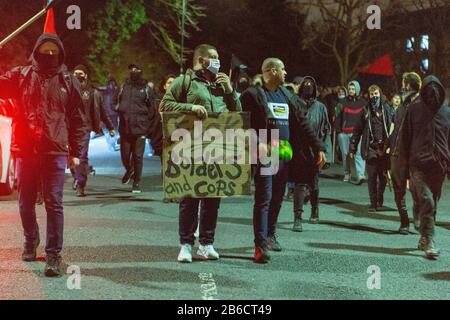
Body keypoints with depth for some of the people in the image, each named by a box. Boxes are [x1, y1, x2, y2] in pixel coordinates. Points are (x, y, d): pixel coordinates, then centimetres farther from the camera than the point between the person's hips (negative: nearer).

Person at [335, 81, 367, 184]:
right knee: (345, 154, 8)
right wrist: (338, 131, 0)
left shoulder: (363, 103, 7)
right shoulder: (343, 102, 9)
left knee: (359, 153, -12)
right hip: (344, 133, 2)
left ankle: (360, 175, -18)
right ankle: (347, 173, 22)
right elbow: (338, 117, 7)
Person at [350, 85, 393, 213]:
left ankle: (380, 198, 29)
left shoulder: (386, 109, 7)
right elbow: (357, 130, 8)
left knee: (383, 176, 7)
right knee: (372, 177, -2)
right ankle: (373, 203, 4)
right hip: (371, 148, 0)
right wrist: (353, 148, 5)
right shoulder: (366, 111, 7)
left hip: (384, 147, 0)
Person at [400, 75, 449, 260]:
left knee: (432, 204, 10)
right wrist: (405, 160, 2)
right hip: (419, 164, -3)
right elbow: (406, 136, 6)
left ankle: (424, 240, 24)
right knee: (427, 202, -13)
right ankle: (429, 243, -13)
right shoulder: (414, 109, 2)